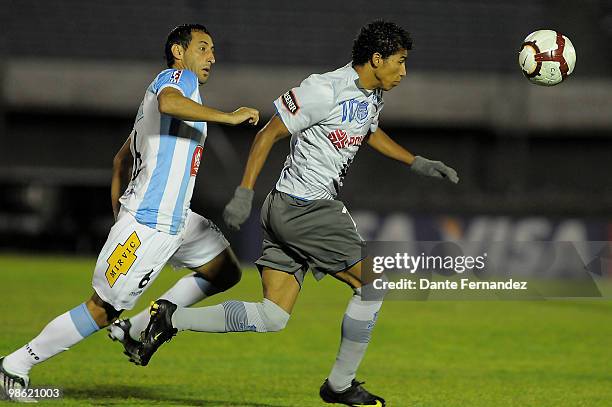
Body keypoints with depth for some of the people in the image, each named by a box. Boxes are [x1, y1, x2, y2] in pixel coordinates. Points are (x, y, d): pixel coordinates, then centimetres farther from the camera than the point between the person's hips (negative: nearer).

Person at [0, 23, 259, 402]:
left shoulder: (167, 85, 22)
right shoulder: (179, 77, -6)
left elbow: (121, 160, 27)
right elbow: (168, 103, -34)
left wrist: (118, 210, 29)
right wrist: (230, 117, -27)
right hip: (149, 225, -10)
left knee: (226, 273, 15)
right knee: (103, 310, -6)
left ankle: (140, 330, 15)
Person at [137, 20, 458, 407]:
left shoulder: (373, 95, 12)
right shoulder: (324, 90, -17)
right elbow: (268, 134, -14)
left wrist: (418, 163, 28)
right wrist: (244, 193, -18)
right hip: (303, 210, -10)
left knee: (272, 317, 5)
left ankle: (170, 318, 5)